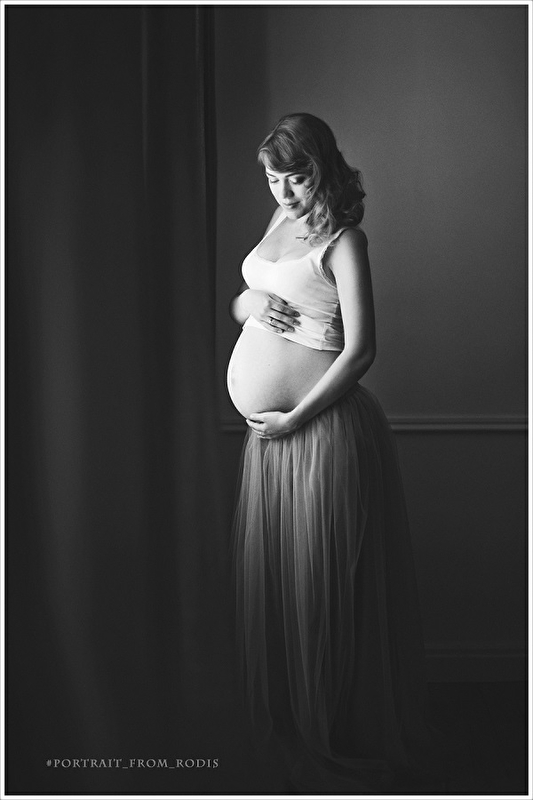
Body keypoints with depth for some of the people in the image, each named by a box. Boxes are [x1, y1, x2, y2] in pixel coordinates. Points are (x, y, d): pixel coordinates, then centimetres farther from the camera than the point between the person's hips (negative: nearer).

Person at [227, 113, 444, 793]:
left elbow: (360, 350, -16)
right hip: (269, 430, 8)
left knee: (320, 583, 2)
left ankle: (338, 744, 20)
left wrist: (294, 419, -17)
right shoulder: (281, 218, 13)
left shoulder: (342, 238, -10)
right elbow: (238, 302, 21)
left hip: (321, 427, -8)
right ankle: (282, 723, 33)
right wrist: (252, 303, -3)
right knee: (265, 574, 15)